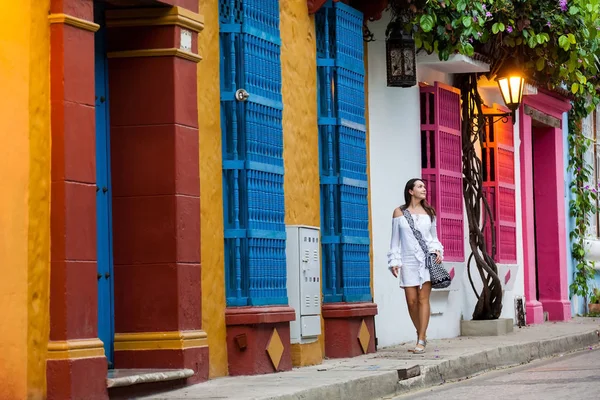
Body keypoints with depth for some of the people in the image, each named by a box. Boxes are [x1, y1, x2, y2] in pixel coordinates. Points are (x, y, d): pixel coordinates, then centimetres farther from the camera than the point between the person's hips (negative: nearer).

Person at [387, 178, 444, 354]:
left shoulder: (429, 212, 11)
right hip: (408, 261, 0)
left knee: (423, 299, -7)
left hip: (427, 260, 0)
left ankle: (421, 341, -8)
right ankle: (421, 335, 17)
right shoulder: (399, 212, 6)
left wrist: (437, 251, -2)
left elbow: (434, 237, 17)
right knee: (412, 301, -2)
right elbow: (395, 239, 7)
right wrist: (394, 261, 0)